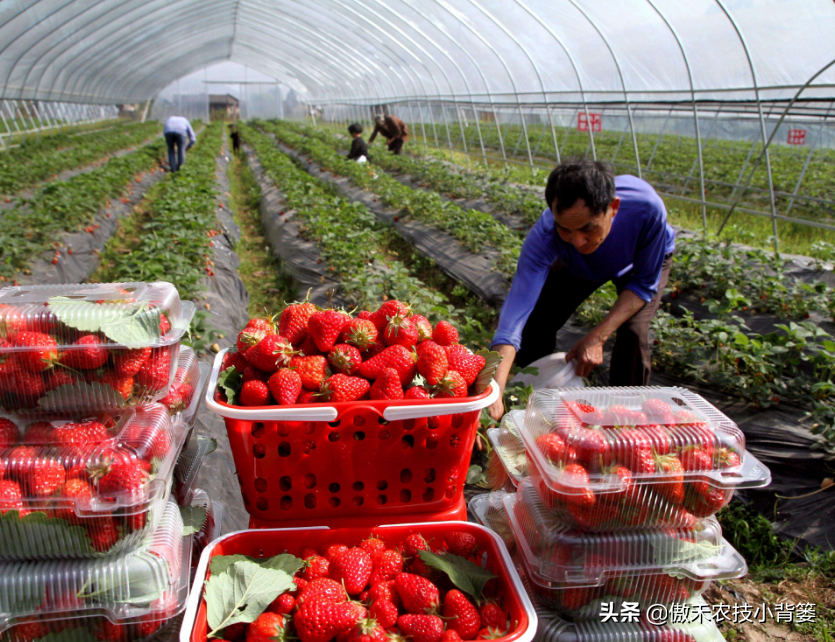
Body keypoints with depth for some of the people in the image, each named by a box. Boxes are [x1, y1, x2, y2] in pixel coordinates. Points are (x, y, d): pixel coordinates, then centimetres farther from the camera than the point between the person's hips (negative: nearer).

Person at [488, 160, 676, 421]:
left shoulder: (646, 208, -43)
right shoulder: (545, 233, -42)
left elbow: (644, 283, -27)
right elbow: (518, 306, -50)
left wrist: (598, 337, -38)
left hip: (644, 262, -1)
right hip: (578, 266, 2)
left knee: (633, 332, -25)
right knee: (534, 323, -10)